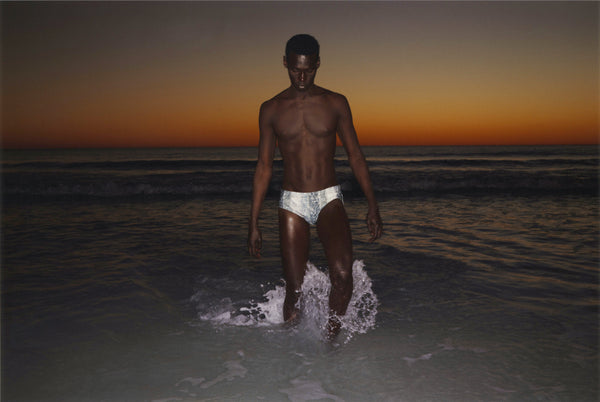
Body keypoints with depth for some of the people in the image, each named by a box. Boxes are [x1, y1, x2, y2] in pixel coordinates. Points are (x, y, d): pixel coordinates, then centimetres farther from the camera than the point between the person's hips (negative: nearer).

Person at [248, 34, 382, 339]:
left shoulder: (336, 104, 5)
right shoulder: (271, 110, 5)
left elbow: (355, 156, 8)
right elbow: (264, 166, 7)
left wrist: (372, 205, 3)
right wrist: (253, 222, 4)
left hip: (329, 198, 0)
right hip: (292, 202, 0)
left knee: (342, 274, -21)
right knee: (294, 290, -1)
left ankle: (329, 340, 3)